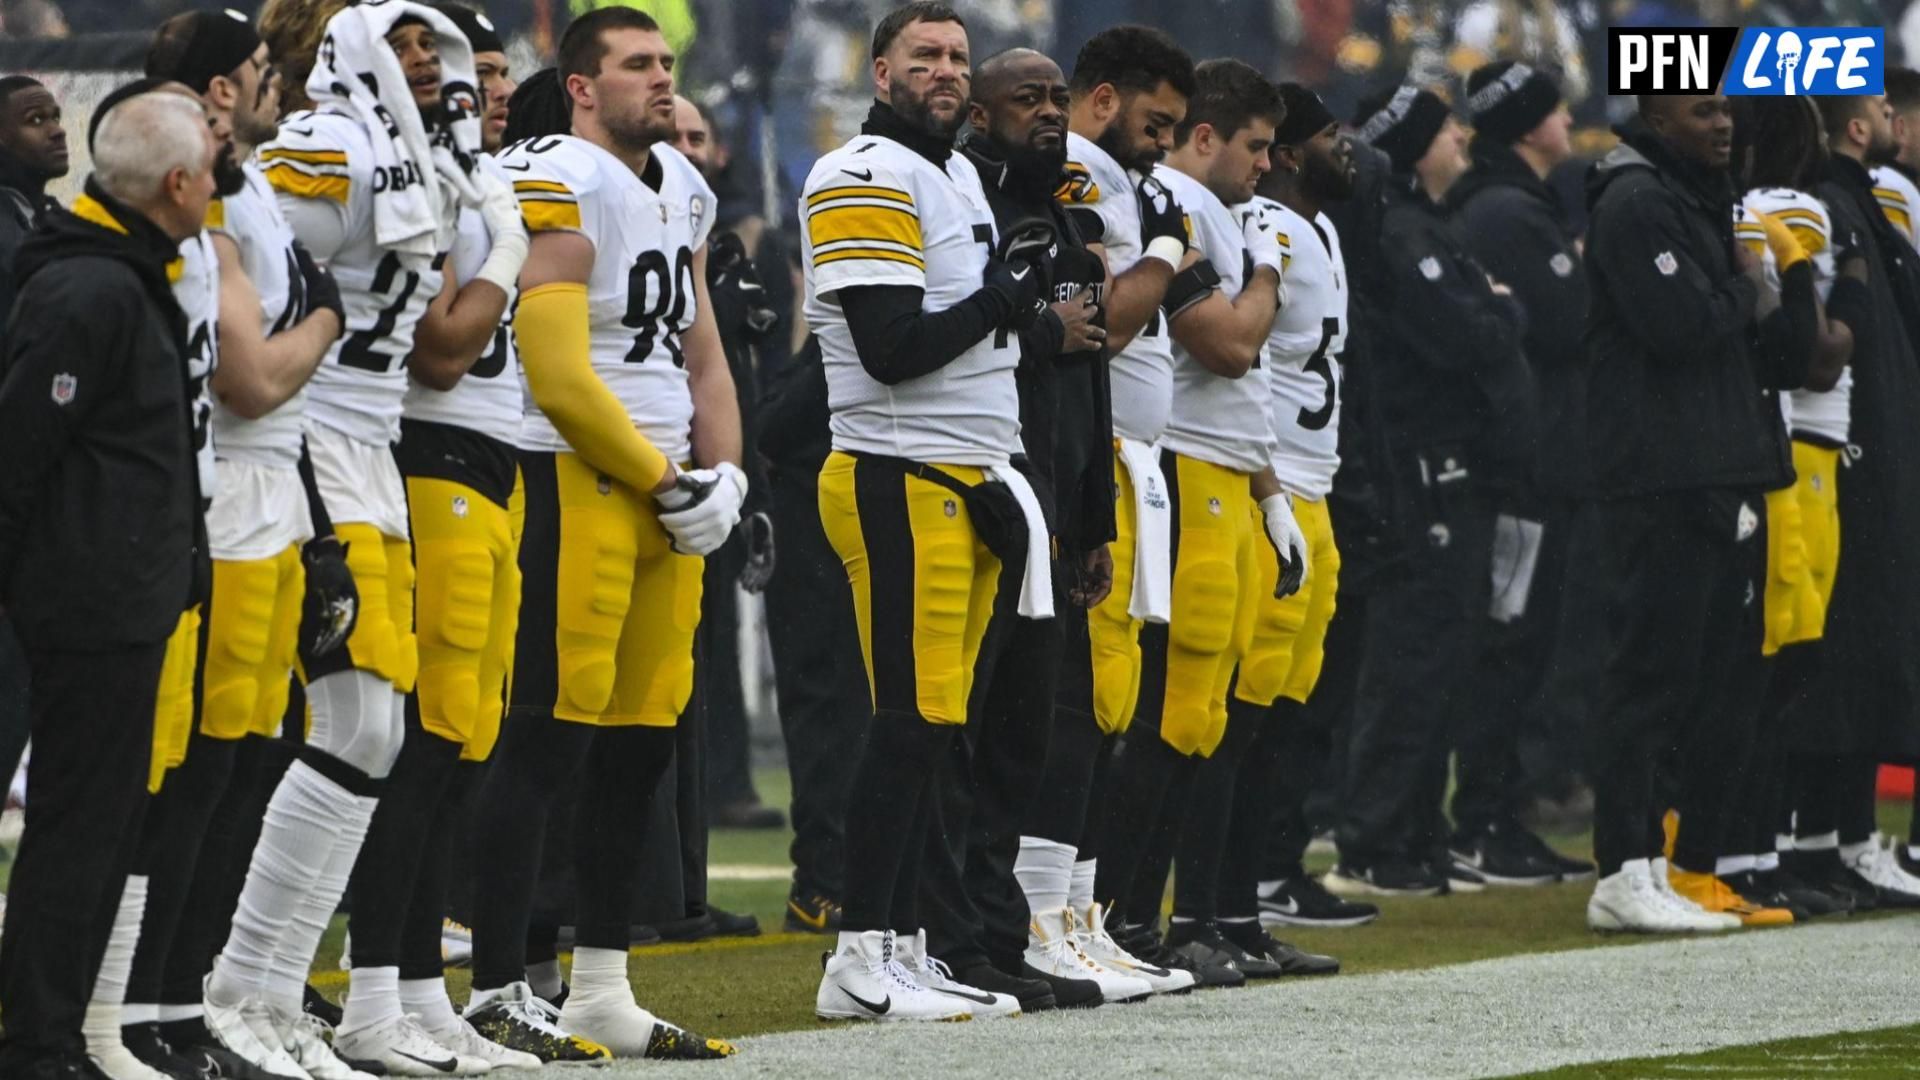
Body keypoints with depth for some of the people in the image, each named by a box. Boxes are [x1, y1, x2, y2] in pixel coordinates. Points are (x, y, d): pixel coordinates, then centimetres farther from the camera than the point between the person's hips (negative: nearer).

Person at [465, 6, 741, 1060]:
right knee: (547, 737, -9)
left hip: (665, 491, 9)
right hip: (573, 480, -9)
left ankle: (601, 992, 16)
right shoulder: (556, 187, -11)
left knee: (641, 742, 10)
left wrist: (721, 477, 8)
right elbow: (561, 380, -17)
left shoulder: (679, 189, 18)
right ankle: (495, 993, -6)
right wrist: (667, 483, -11)